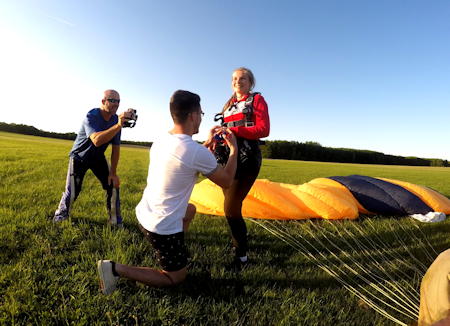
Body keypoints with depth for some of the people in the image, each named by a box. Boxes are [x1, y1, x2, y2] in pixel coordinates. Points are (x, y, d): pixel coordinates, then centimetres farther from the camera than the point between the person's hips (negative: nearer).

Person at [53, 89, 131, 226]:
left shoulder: (116, 120, -11)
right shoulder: (91, 117, -27)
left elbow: (116, 148, -7)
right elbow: (97, 140, -47)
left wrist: (113, 172, -9)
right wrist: (118, 126, -59)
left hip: (98, 157, 5)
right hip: (79, 157, -4)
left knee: (113, 185, -6)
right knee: (72, 192, -8)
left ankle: (115, 222, 8)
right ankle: (60, 217, 24)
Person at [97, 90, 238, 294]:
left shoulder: (161, 141, 0)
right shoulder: (198, 152, -24)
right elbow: (226, 181, -8)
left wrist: (207, 143, 19)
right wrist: (234, 148, 3)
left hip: (144, 214, 9)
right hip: (162, 228, -8)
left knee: (190, 210, 33)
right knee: (176, 278, 14)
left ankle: (169, 253, 30)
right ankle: (116, 269, 3)